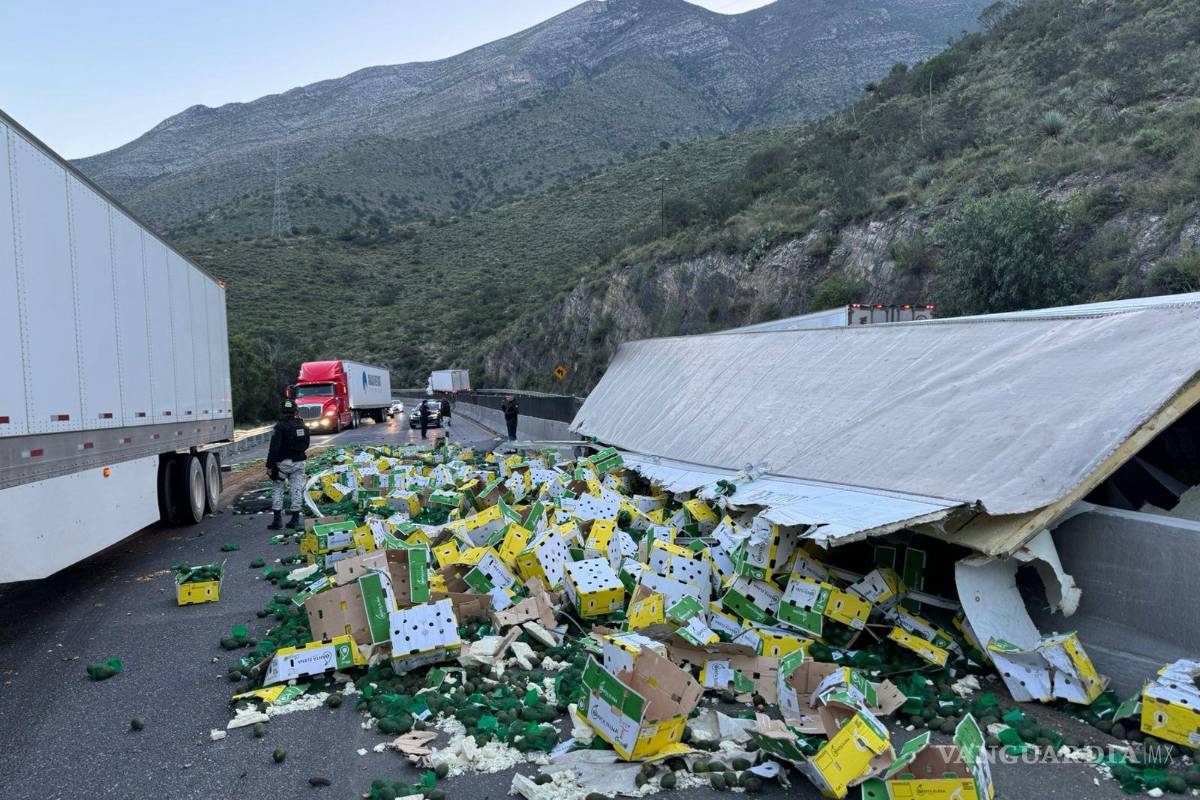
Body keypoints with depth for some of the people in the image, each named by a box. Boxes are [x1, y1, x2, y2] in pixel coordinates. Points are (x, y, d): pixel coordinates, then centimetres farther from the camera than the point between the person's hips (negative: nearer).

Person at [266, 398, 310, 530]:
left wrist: (269, 465, -15)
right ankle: (295, 519, 10)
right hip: (299, 463, 4)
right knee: (297, 490, 8)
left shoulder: (280, 427, -15)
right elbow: (305, 445, 15)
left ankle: (277, 519, 3)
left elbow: (274, 448, -19)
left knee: (277, 489, 8)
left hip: (283, 463, -4)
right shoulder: (302, 426, 4)